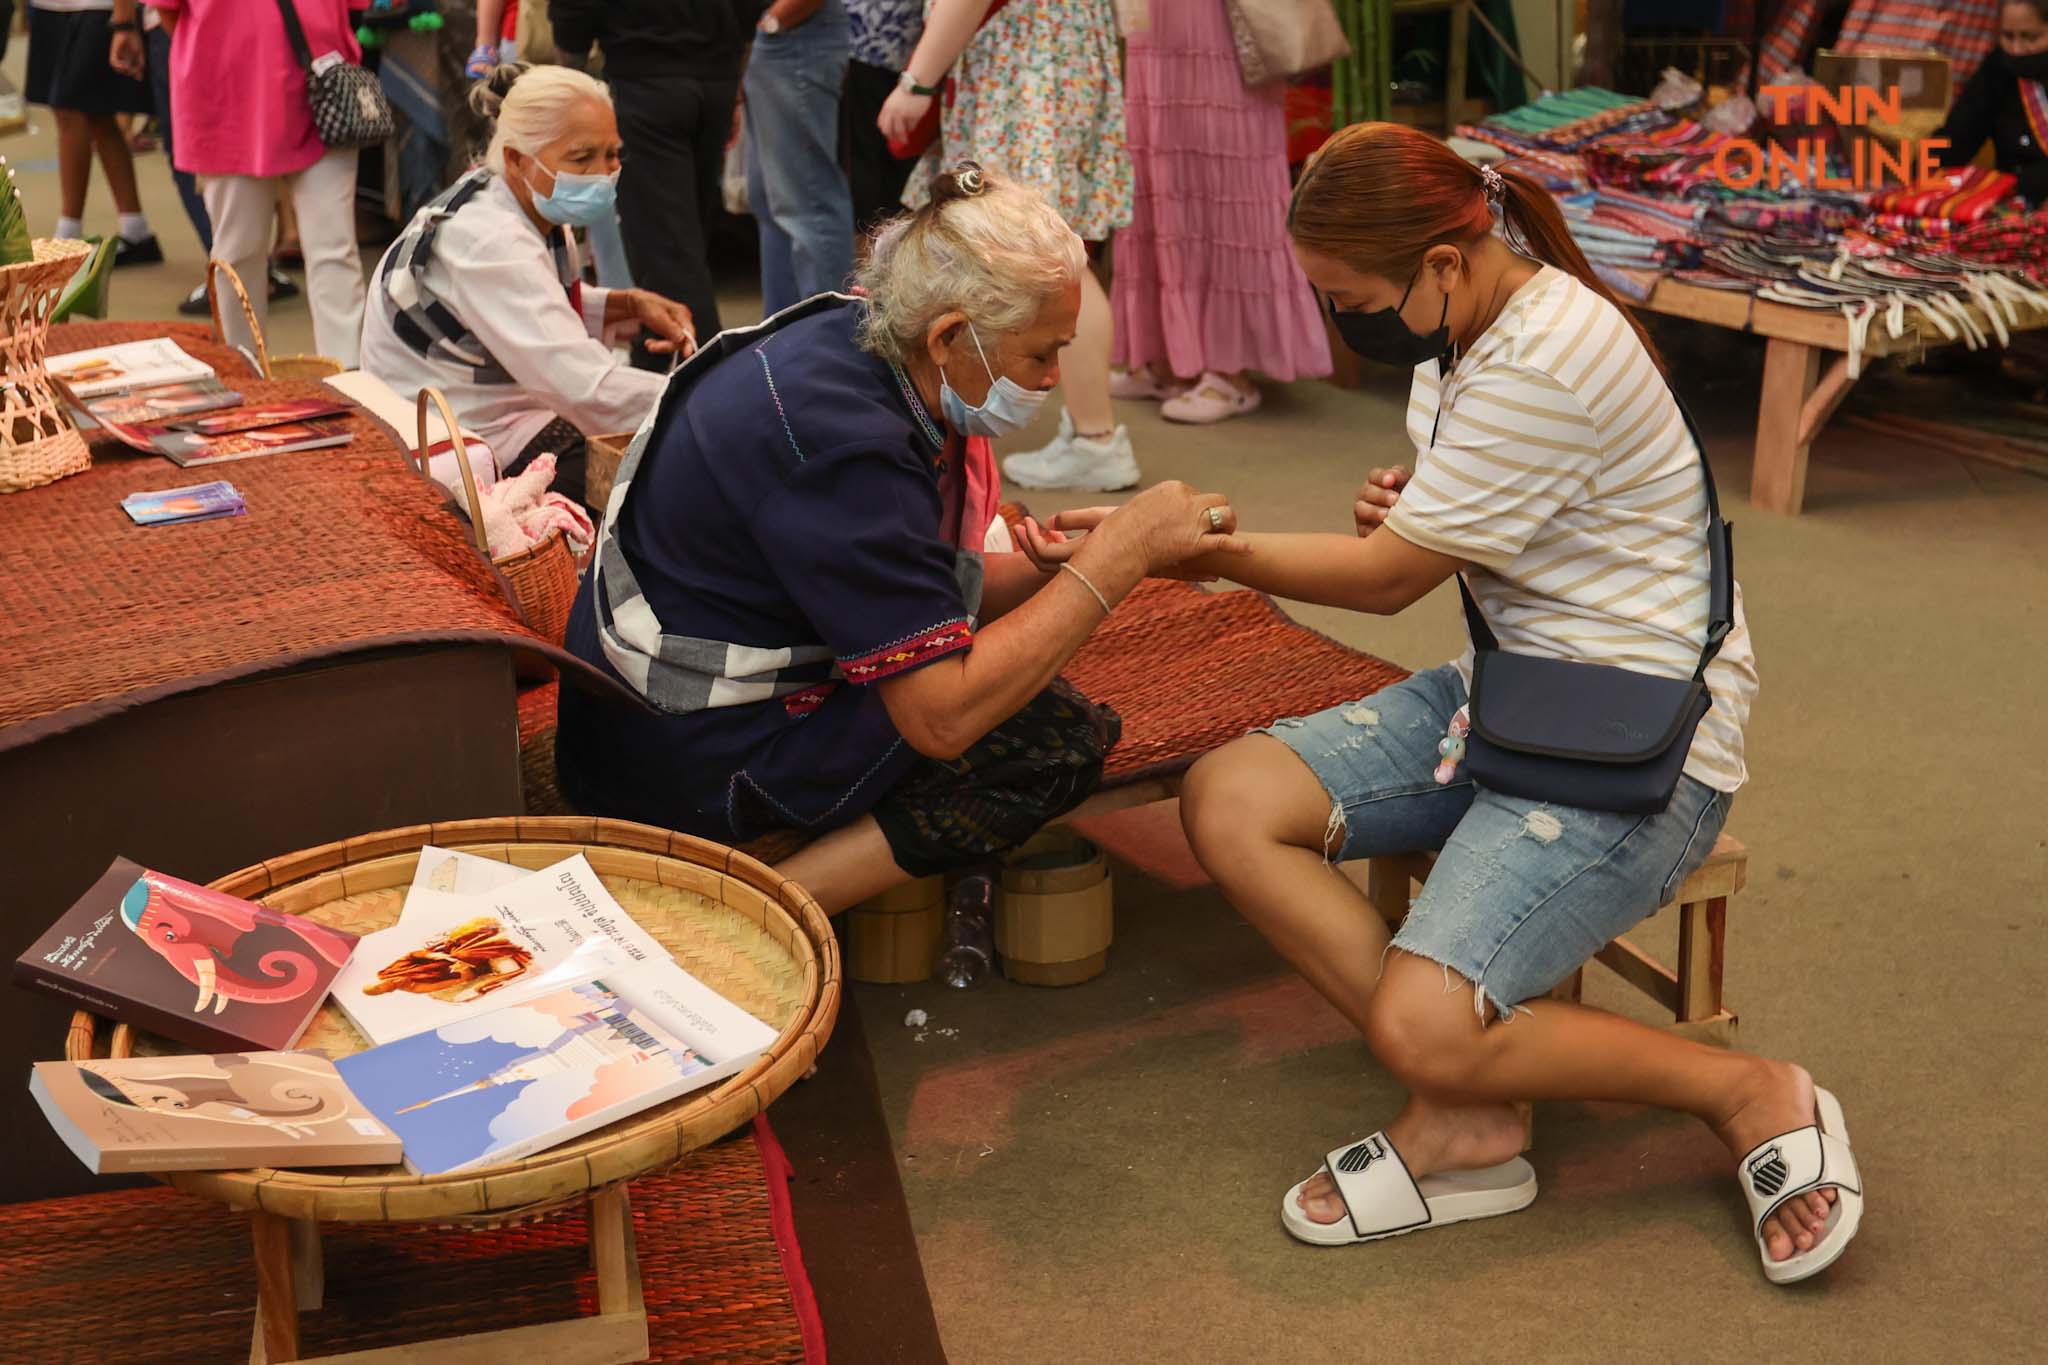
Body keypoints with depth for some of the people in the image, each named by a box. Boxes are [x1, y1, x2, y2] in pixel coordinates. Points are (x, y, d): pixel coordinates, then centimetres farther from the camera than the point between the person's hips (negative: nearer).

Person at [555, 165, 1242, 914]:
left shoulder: (860, 339, 1)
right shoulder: (844, 444, -27)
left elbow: (940, 583, 11)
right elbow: (942, 719, -28)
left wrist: (1056, 570, -6)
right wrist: (1117, 556, -24)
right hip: (687, 760, -10)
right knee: (1061, 740, -13)